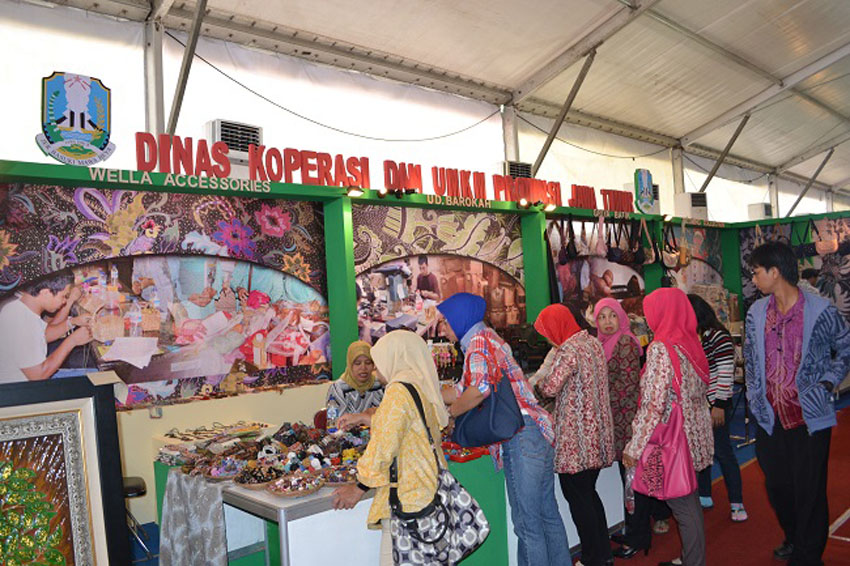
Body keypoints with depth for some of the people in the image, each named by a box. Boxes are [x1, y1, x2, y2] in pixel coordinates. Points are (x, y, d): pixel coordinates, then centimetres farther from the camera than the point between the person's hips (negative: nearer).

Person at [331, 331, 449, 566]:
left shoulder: (399, 392, -15)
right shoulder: (423, 388, 12)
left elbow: (383, 447, -14)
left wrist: (359, 488, -4)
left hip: (406, 502, -9)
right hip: (429, 494, 9)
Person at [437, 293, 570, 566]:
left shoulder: (479, 340, -10)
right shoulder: (489, 338, 20)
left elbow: (480, 387, -28)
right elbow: (462, 390, 25)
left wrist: (449, 414, -12)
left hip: (522, 436, -10)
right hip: (537, 431, 10)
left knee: (527, 522, 0)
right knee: (547, 514, 18)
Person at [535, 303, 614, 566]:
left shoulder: (568, 350, -18)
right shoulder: (593, 342, 9)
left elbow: (550, 388, -23)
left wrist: (542, 377, -2)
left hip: (575, 435, -9)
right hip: (596, 432, 9)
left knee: (577, 497, 4)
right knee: (589, 493, 19)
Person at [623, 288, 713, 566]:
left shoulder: (660, 348, -19)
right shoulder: (691, 342, 5)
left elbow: (654, 405, -22)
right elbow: (702, 391, 14)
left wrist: (634, 447, -17)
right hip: (694, 435, 8)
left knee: (683, 507, 4)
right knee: (689, 500, 19)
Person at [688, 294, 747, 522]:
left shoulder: (718, 336, -12)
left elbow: (726, 373, -16)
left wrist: (719, 405, -18)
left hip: (714, 405, -7)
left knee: (722, 452, 0)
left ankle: (737, 503, 12)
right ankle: (704, 497, 26)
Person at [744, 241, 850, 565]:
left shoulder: (820, 311, -10)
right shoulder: (756, 312, 4)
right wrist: (755, 398, 6)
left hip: (810, 419, -4)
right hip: (769, 419, 5)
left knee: (809, 491, 5)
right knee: (776, 487, 16)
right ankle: (793, 539, 41)